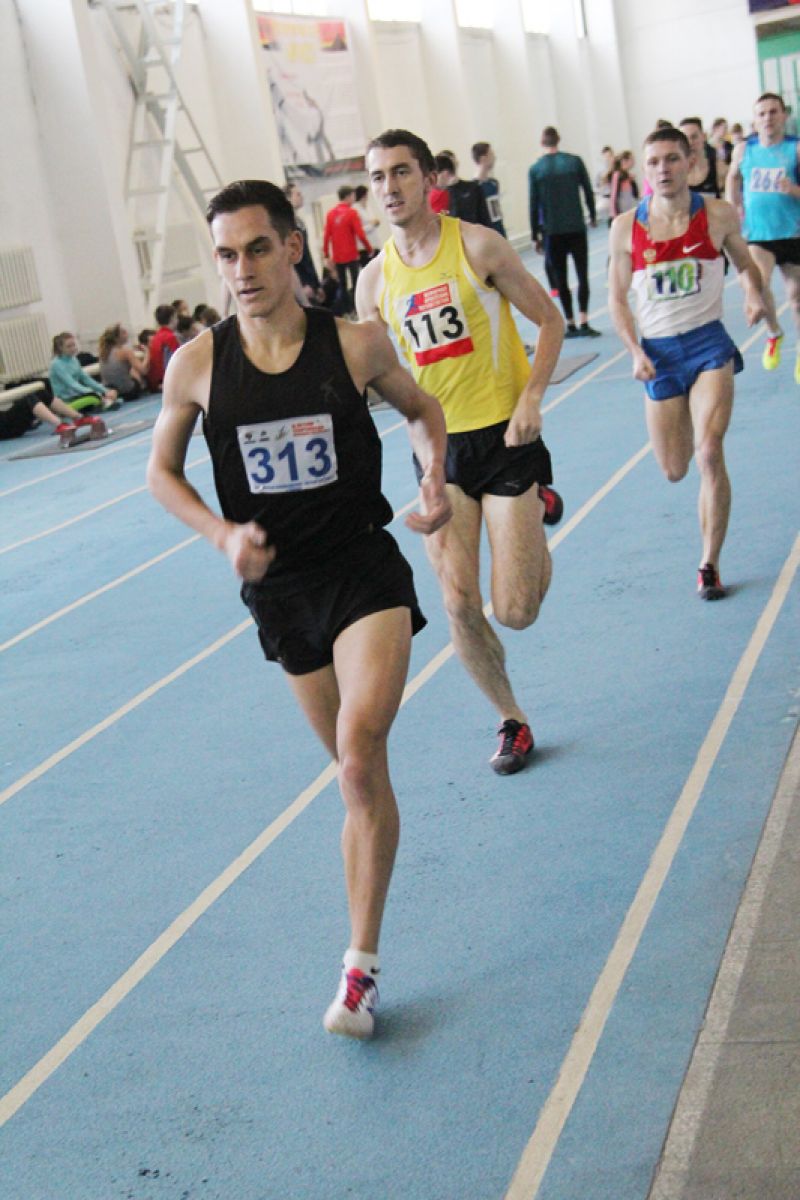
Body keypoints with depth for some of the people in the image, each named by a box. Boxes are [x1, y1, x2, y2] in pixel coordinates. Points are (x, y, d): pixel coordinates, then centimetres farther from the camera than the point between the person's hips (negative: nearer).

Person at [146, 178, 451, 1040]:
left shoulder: (356, 344, -8)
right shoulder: (196, 366, -6)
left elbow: (419, 407, 12)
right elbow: (161, 471, 7)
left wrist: (435, 474, -7)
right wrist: (223, 534, -9)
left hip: (365, 572, -2)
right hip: (278, 590, 2)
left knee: (360, 754, -21)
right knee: (359, 771, 13)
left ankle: (361, 963, -9)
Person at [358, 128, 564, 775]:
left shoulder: (477, 246, -7)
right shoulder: (374, 279, 5)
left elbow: (550, 319, -2)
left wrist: (531, 398, -15)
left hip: (505, 435, -3)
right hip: (437, 448, 3)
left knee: (516, 611, -5)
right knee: (459, 606, -3)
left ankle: (540, 509, 27)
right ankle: (512, 720, 21)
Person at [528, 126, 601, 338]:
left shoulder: (535, 169, -1)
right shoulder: (574, 161, -1)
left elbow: (534, 205, -1)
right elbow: (588, 191, 3)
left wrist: (535, 235, 5)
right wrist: (592, 215, 20)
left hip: (552, 232, 0)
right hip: (576, 227, 0)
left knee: (560, 278, 8)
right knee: (582, 274, 3)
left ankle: (570, 324, 7)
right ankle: (583, 322, -7)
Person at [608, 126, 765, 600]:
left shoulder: (717, 215, -4)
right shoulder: (626, 228, -3)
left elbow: (745, 262, 12)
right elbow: (618, 297, 5)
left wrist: (755, 293, -10)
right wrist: (635, 352, -8)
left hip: (708, 342, -2)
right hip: (658, 351, 2)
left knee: (709, 454, -19)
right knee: (675, 471, 9)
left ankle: (710, 565, -6)